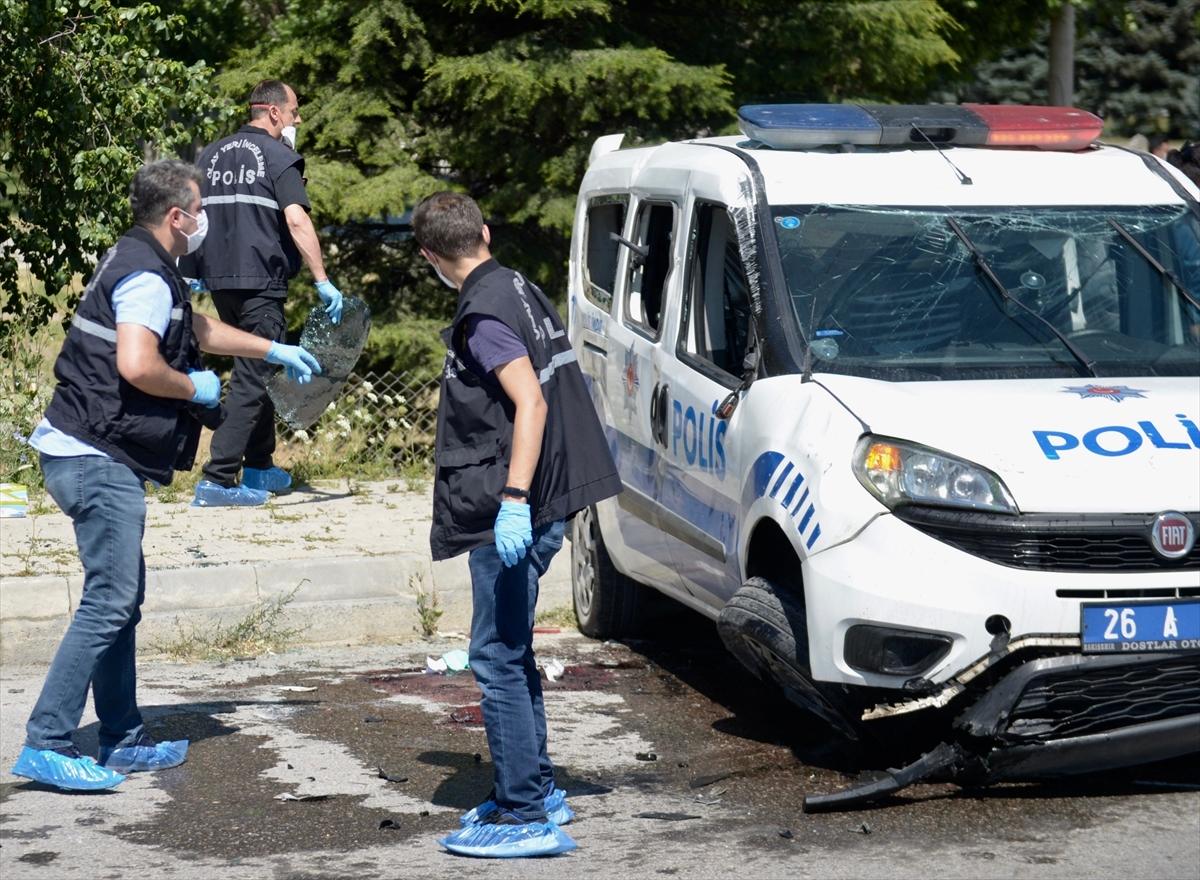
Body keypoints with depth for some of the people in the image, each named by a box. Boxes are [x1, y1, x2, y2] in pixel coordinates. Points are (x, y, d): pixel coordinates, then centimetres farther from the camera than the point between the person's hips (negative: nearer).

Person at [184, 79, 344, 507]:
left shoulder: (211, 155, 16)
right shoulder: (278, 156, -6)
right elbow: (296, 220, -17)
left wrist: (190, 275, 24)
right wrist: (323, 282, -18)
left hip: (219, 279, 8)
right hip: (260, 280, -8)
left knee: (255, 371, 22)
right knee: (253, 378, -6)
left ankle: (259, 467, 30)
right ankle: (218, 479, -13)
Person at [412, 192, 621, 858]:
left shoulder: (483, 316, -15)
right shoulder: (520, 290, 14)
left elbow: (531, 403, -24)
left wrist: (514, 498, -29)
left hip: (508, 518, -10)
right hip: (537, 507, 10)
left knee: (497, 659, -6)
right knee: (511, 654, 18)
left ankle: (525, 817, -5)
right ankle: (537, 790, 27)